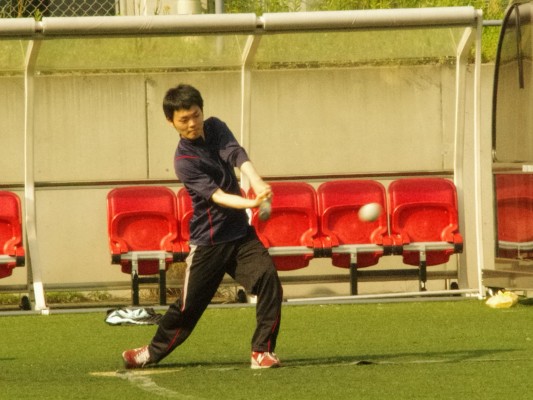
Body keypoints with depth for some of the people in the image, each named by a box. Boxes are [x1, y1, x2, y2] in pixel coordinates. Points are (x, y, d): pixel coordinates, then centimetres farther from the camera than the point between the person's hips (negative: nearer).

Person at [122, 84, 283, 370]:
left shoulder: (215, 128, 0)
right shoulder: (184, 161, -15)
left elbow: (238, 156, -18)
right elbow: (215, 195, -27)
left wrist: (258, 184, -37)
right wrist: (250, 203, -44)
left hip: (241, 233, 4)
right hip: (209, 241, -4)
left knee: (269, 282, -15)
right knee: (189, 305, 3)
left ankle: (262, 351, -6)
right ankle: (155, 350, 26)